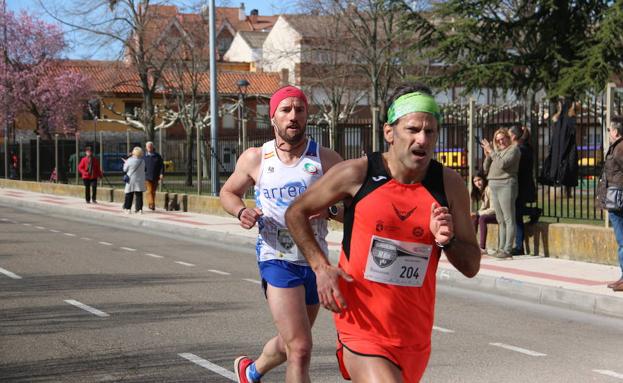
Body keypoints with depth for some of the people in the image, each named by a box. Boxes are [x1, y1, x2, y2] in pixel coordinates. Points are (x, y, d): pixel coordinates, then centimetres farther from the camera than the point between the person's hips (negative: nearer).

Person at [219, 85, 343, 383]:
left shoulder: (326, 159, -4)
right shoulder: (255, 159, -2)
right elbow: (228, 192, 14)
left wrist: (327, 210, -24)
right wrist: (241, 212, -8)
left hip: (316, 260, 3)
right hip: (277, 260, -3)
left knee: (290, 343, 22)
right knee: (300, 349, -17)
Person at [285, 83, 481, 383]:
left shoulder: (449, 184, -2)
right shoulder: (356, 174, -9)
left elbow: (471, 266, 4)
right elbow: (296, 213, 3)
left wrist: (447, 241, -17)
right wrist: (321, 268, -8)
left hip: (415, 336, 4)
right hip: (362, 328, -4)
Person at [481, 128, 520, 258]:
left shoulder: (513, 149, -3)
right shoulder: (497, 151, 20)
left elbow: (502, 164, -18)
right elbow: (486, 169, 18)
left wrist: (491, 152, -10)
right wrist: (487, 155, 4)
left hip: (506, 185, -8)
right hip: (494, 186, 8)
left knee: (509, 219, -8)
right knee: (500, 220, 9)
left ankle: (508, 249, -11)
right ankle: (501, 248, 12)